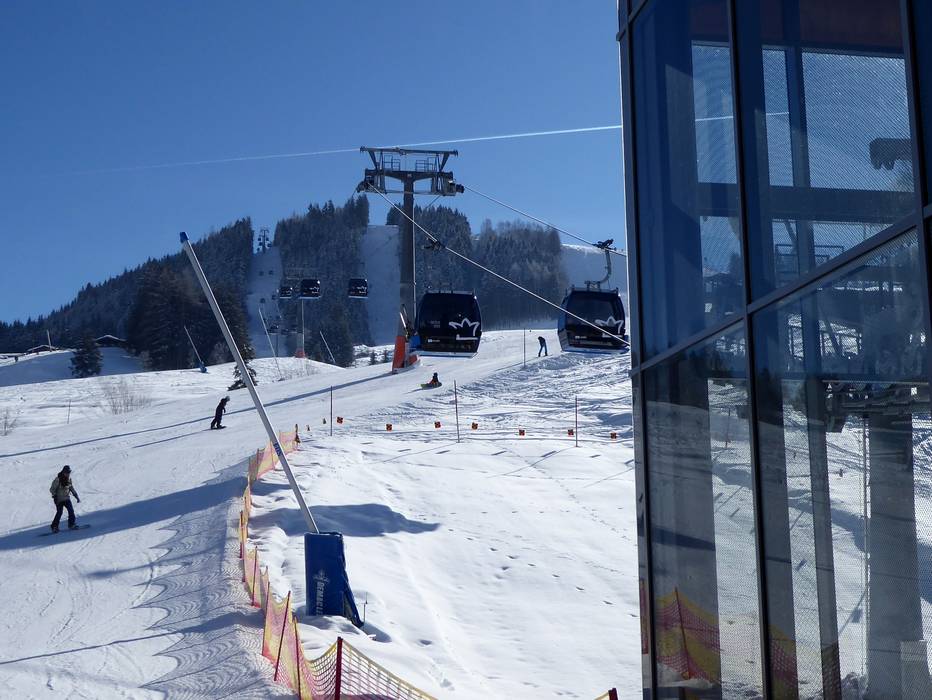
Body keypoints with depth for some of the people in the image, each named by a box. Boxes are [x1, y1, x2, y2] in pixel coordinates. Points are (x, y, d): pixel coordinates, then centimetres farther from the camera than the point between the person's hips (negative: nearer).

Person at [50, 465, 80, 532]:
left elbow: (72, 489, 17)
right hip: (59, 499, -5)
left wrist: (77, 496, 12)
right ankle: (54, 527, 4)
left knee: (71, 511, -7)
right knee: (59, 512, -8)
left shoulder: (69, 479, 5)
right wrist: (55, 496, -23)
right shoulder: (58, 479, -14)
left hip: (67, 498, 5)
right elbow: (52, 489, -12)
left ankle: (71, 524, 2)